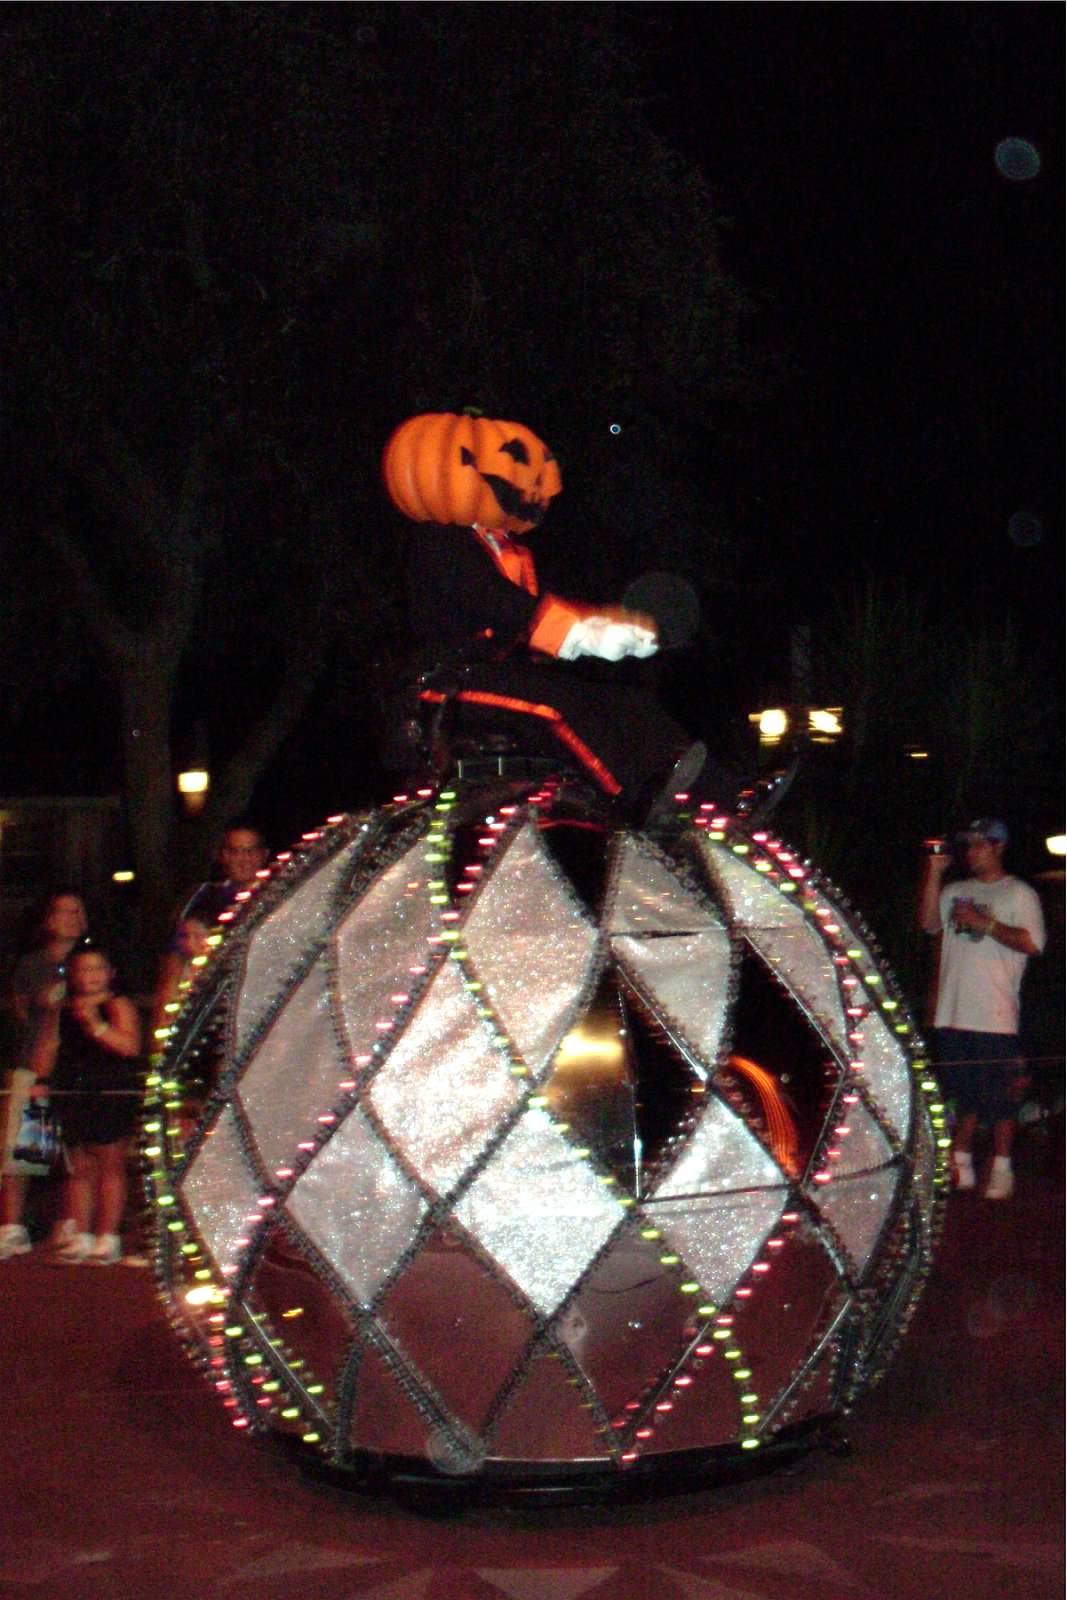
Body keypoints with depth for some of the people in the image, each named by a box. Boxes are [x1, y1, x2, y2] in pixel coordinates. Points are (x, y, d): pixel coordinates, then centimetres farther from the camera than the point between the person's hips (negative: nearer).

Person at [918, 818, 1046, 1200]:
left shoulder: (1019, 893, 1)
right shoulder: (956, 891, 17)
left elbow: (1032, 943, -10)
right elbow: (928, 922, 3)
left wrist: (985, 924, -13)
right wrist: (934, 873, -2)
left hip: (996, 1017, -5)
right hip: (953, 1014, 5)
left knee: (1000, 1097, -3)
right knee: (962, 1096, 10)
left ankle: (1001, 1169, 5)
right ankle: (961, 1166, 17)